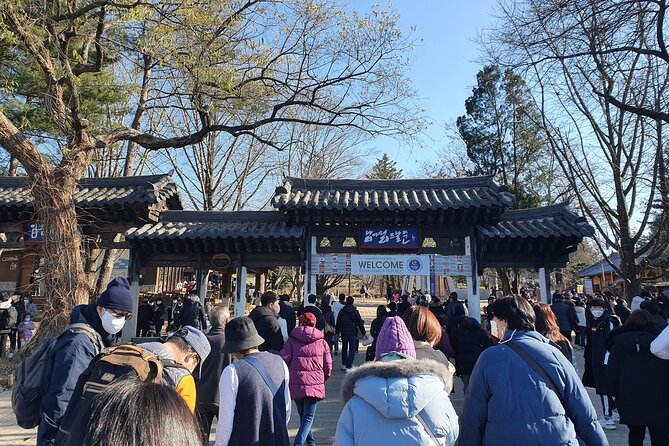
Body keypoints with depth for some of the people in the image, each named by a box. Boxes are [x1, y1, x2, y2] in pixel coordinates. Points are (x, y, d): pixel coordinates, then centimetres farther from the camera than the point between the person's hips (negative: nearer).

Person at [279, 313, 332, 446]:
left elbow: (283, 359, -9)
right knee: (308, 418, 4)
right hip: (315, 385, -1)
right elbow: (328, 367, 6)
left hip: (296, 385, 1)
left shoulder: (292, 340, 3)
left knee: (303, 416, 20)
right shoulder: (322, 342, 5)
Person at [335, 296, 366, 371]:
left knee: (344, 349, 19)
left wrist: (337, 332, 14)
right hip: (353, 333, -3)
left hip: (344, 333, 3)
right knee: (352, 350, 0)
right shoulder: (355, 312, -6)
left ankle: (344, 365, 24)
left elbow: (338, 322, 5)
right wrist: (363, 333, 4)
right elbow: (360, 323, -3)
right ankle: (348, 366, -7)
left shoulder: (342, 311, 0)